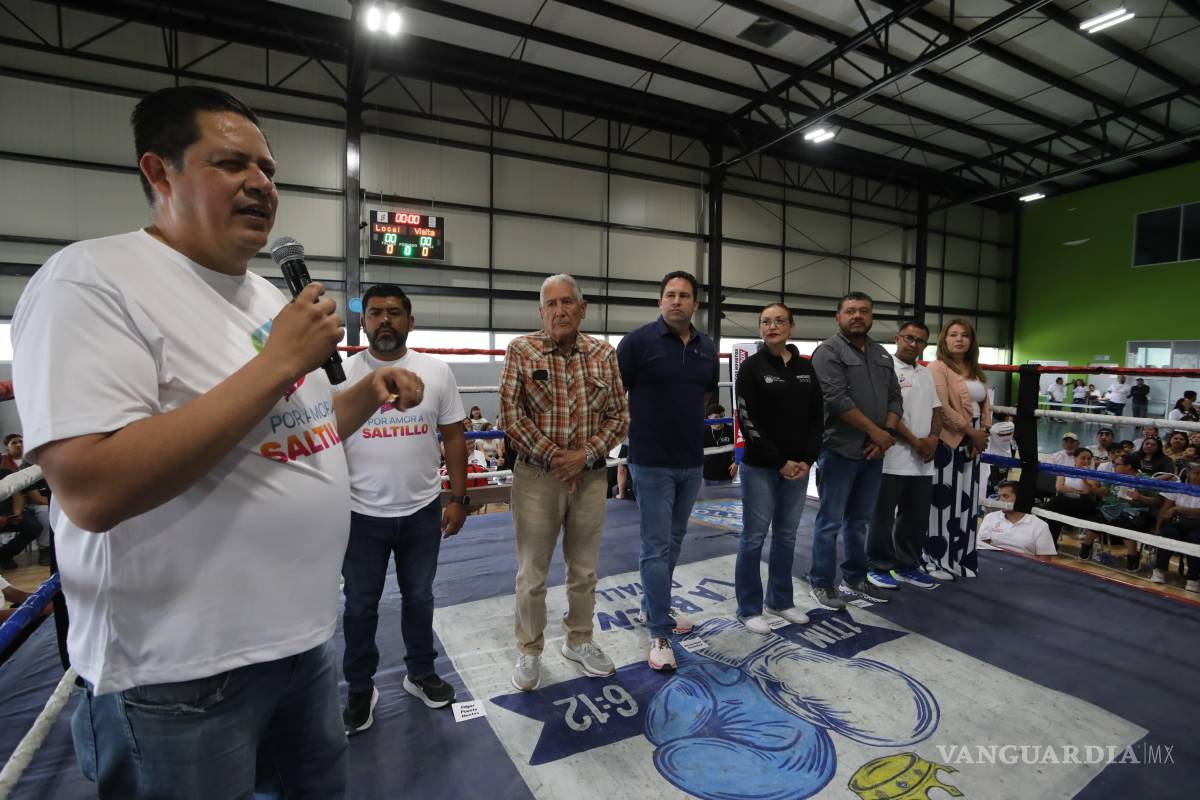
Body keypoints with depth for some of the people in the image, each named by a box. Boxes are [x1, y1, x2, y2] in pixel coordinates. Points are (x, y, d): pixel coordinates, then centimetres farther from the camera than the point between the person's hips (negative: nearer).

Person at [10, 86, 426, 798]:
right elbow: (92, 491, -28)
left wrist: (370, 392, 0)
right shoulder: (93, 280, -15)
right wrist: (278, 362, -25)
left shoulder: (269, 295, 9)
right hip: (183, 676, -7)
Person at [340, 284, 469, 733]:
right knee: (360, 604, 15)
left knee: (419, 597, 19)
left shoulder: (436, 372, -3)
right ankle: (360, 689, 36)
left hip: (422, 510, 1)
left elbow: (453, 437, 0)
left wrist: (458, 498, -3)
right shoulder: (342, 374, -6)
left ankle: (421, 674, 40)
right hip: (361, 513, -1)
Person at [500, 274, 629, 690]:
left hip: (591, 476, 3)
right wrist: (553, 457, -14)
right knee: (532, 573, 10)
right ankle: (529, 651, 31)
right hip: (537, 476, -2)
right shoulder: (521, 350, -6)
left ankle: (579, 641, 39)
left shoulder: (603, 354, 1)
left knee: (585, 569, 17)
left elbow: (619, 416, 1)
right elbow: (511, 416, -10)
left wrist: (585, 455, -12)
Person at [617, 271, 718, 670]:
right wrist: (637, 425, -5)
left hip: (692, 460, 6)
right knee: (656, 546, -1)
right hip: (652, 461, -6)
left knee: (673, 541, 18)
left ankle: (653, 606, 37)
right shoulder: (639, 340, -11)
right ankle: (660, 633, 10)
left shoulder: (707, 347, 6)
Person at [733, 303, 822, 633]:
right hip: (760, 467, -5)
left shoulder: (806, 368, 8)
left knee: (786, 535, 14)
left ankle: (780, 600, 29)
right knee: (754, 537, 2)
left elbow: (817, 417, 9)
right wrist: (779, 462, -12)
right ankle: (749, 609, 15)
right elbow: (747, 421, -11)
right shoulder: (752, 366, -6)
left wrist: (807, 460, -3)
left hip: (799, 466, 5)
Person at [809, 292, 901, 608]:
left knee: (859, 520, 15)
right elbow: (838, 399, -17)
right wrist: (876, 432, -12)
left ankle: (855, 580, 28)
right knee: (831, 522, 1)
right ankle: (822, 584, 12)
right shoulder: (828, 351, -7)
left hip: (873, 452, 7)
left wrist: (887, 434, -3)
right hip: (839, 451, -7)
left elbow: (895, 399, 14)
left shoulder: (882, 355, 16)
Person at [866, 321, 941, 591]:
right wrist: (914, 441, -13)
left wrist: (933, 437, -2)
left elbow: (936, 410, 17)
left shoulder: (926, 374, 17)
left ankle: (907, 566, 26)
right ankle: (879, 566, 13)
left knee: (917, 518, 14)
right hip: (892, 458, -7)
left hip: (923, 461, 8)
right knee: (883, 516, 2)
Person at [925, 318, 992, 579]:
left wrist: (984, 433, -1)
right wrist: (971, 431, -15)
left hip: (971, 445, 8)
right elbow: (942, 408, -17)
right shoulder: (938, 367, -8)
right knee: (942, 502, -3)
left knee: (965, 502, 12)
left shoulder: (975, 371, 17)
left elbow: (985, 405, 15)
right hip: (947, 443, -8)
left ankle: (961, 559, 22)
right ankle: (937, 561, 8)